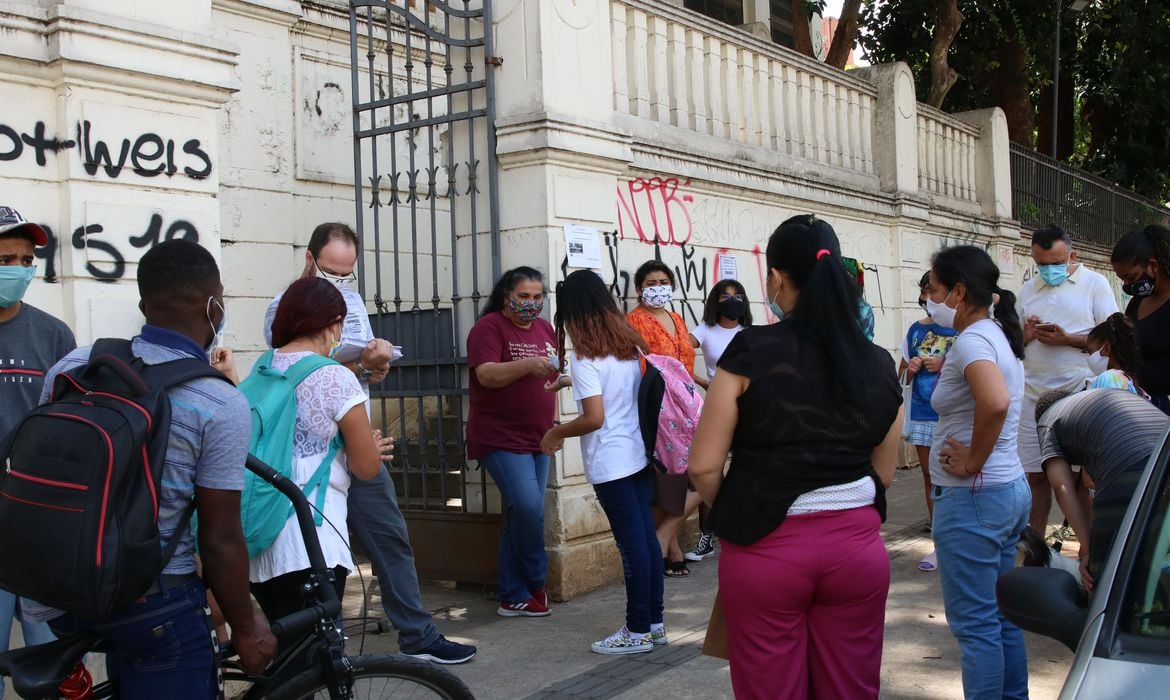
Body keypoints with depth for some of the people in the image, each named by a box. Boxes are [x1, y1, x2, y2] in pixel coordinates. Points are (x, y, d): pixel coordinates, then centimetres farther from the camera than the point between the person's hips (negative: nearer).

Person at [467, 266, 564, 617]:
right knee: (529, 506, -18)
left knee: (521, 516, 8)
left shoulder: (545, 329, 13)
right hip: (501, 438, -7)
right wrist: (527, 365, -34)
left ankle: (513, 597, 15)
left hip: (537, 438, 7)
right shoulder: (489, 327, -8)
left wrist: (565, 380, 2)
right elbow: (486, 375, -21)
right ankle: (536, 584, 4)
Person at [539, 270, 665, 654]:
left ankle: (638, 630, 8)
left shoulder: (586, 358, -15)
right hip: (640, 455, 7)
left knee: (631, 542, -1)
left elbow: (594, 418, -20)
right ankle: (654, 622, 20)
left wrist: (556, 432, -4)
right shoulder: (631, 345, 7)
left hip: (611, 463, -7)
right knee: (646, 536, 12)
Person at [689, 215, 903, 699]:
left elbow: (704, 466, -8)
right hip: (857, 545, 3)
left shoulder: (752, 352, -10)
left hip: (765, 549, -3)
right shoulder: (877, 363, 2)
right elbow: (884, 472, 10)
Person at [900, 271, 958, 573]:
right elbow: (902, 373, 20)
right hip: (922, 414, 5)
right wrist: (910, 369, -2)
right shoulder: (915, 330, 11)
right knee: (930, 477, 10)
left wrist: (945, 365, -16)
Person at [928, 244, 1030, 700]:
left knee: (975, 624, 0)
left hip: (973, 496, -10)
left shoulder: (971, 341, -18)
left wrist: (972, 461, -23)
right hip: (1011, 488, 10)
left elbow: (995, 402, -36)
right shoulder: (998, 335, 12)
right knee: (1001, 615, 18)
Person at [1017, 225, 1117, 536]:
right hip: (1034, 394, 4)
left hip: (1079, 393, -4)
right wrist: (1026, 334, 0)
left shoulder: (1094, 283, 3)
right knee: (1036, 476, 5)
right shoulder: (1028, 289, 17)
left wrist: (1067, 339, -15)